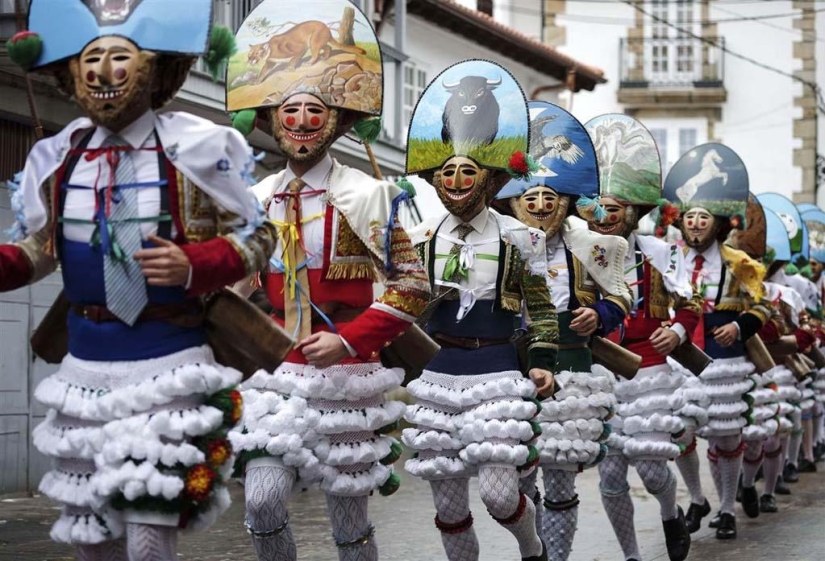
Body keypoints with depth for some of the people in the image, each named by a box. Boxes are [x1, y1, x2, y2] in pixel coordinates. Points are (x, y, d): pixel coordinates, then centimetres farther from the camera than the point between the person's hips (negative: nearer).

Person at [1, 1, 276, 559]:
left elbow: (256, 235, -2)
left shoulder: (195, 148, -8)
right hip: (85, 365, 5)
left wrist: (192, 266, -20)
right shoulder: (55, 157, 5)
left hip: (166, 363, -5)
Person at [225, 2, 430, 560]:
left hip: (346, 375, -3)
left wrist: (349, 340, -18)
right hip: (276, 375, 3)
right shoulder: (258, 199, 7)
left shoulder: (363, 196, -7)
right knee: (262, 500, -10)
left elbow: (412, 286, -10)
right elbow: (243, 288, 19)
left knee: (348, 512, 5)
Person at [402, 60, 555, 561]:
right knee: (449, 503, 5)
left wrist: (541, 363, -4)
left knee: (498, 493, -11)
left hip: (497, 373, -3)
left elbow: (540, 308, 6)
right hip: (435, 376, 3)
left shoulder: (517, 238, -1)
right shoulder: (421, 238, 5)